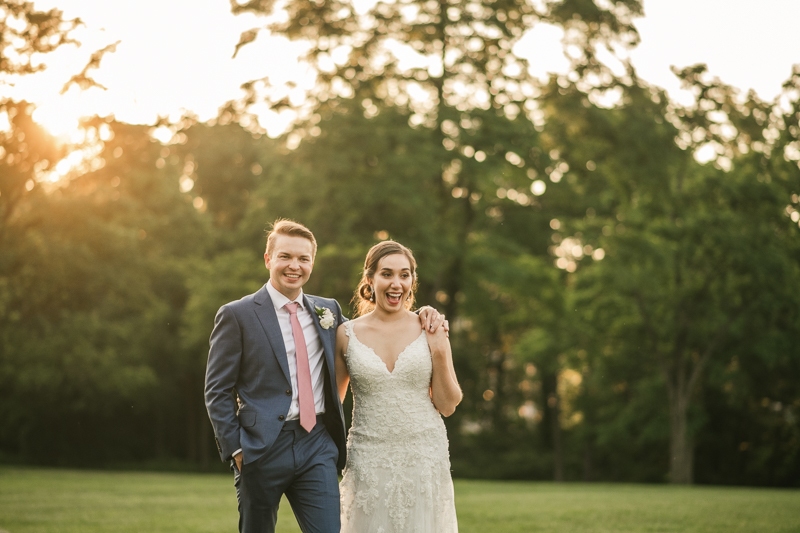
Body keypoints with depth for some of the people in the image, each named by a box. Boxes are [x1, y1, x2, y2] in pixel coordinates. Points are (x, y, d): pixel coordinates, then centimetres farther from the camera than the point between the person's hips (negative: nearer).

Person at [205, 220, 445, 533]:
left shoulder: (328, 310, 12)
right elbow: (217, 392, -2)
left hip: (317, 447, 3)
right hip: (261, 448, -3)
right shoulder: (236, 316, -1)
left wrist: (420, 319, 7)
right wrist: (235, 450, -9)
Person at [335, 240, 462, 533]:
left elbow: (447, 406, 3)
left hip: (425, 460, 0)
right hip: (369, 462, 0)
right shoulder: (347, 334, 1)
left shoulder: (430, 331, 1)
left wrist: (439, 352, -8)